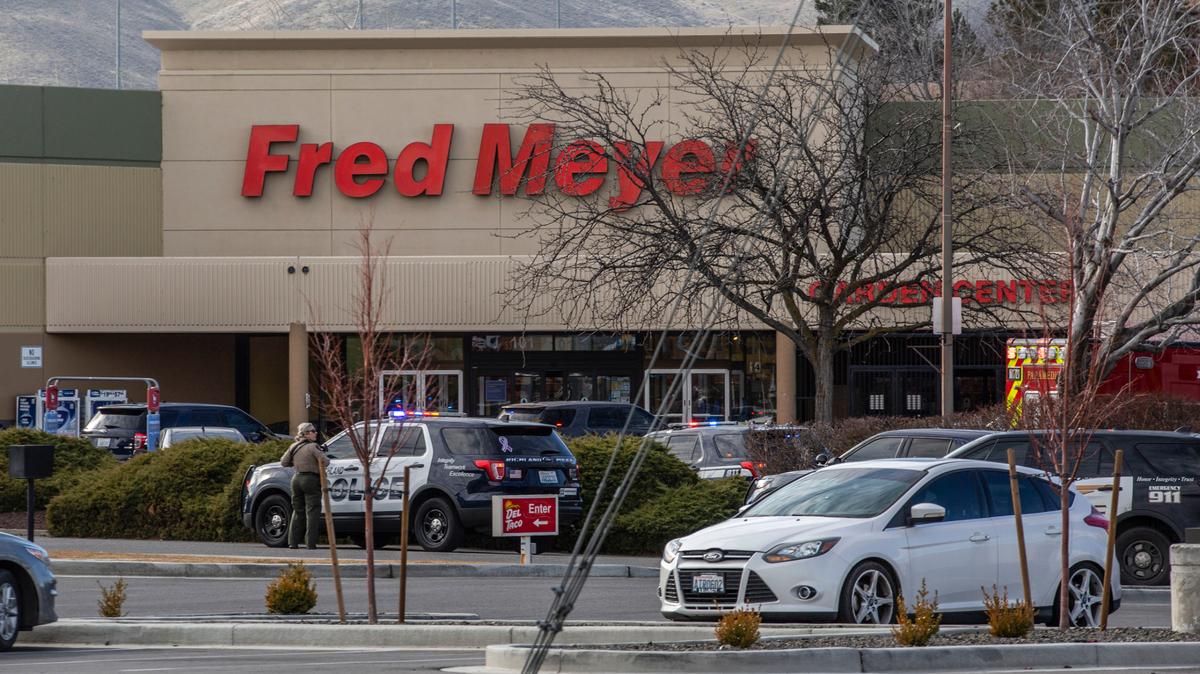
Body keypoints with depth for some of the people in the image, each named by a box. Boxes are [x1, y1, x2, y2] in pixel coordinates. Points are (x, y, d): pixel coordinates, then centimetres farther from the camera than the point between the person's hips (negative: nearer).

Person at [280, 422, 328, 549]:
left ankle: (293, 542, 12)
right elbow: (325, 461, -17)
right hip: (311, 480, -6)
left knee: (298, 511, 14)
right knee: (312, 511, -3)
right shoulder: (312, 447, -12)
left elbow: (283, 462, 13)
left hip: (297, 479, 6)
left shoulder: (293, 447, 7)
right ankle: (311, 543, -8)